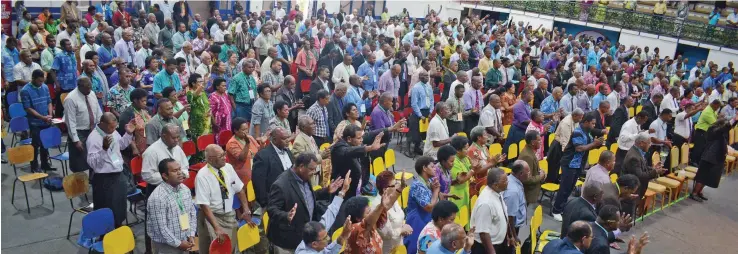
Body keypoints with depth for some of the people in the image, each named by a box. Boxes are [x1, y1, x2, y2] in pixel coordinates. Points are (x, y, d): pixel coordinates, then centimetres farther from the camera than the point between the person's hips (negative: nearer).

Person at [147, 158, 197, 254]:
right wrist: (178, 243, -15)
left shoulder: (185, 189, 2)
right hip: (166, 246, -6)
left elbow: (192, 213, 8)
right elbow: (161, 227, -21)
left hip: (184, 242, 6)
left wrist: (191, 235, -2)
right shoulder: (157, 197, -21)